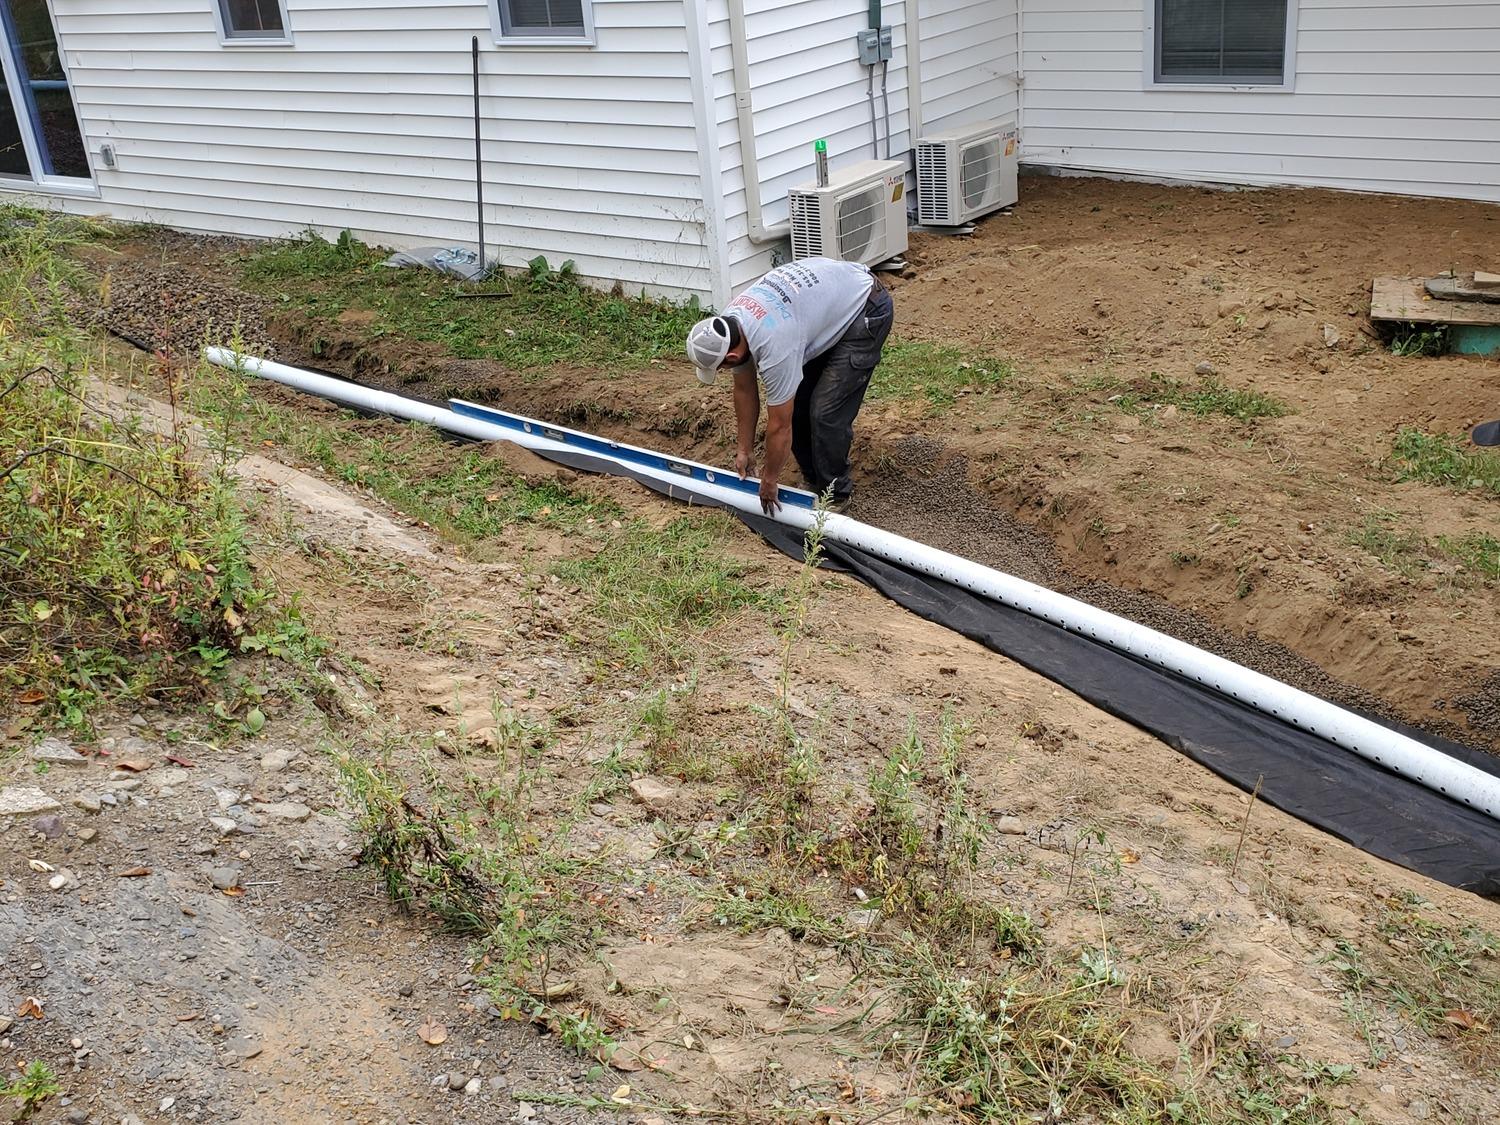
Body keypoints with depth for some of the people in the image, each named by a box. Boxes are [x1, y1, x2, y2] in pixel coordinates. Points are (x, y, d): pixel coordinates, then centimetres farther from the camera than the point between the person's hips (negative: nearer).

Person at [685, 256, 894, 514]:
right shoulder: (728, 324, -9)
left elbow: (779, 426, -24)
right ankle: (813, 481, 22)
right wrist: (745, 449, 13)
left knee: (827, 411, -13)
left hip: (866, 308, -9)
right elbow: (744, 390, 6)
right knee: (795, 401, 7)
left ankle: (833, 494, 6)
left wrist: (769, 481, -10)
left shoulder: (774, 347, -35)